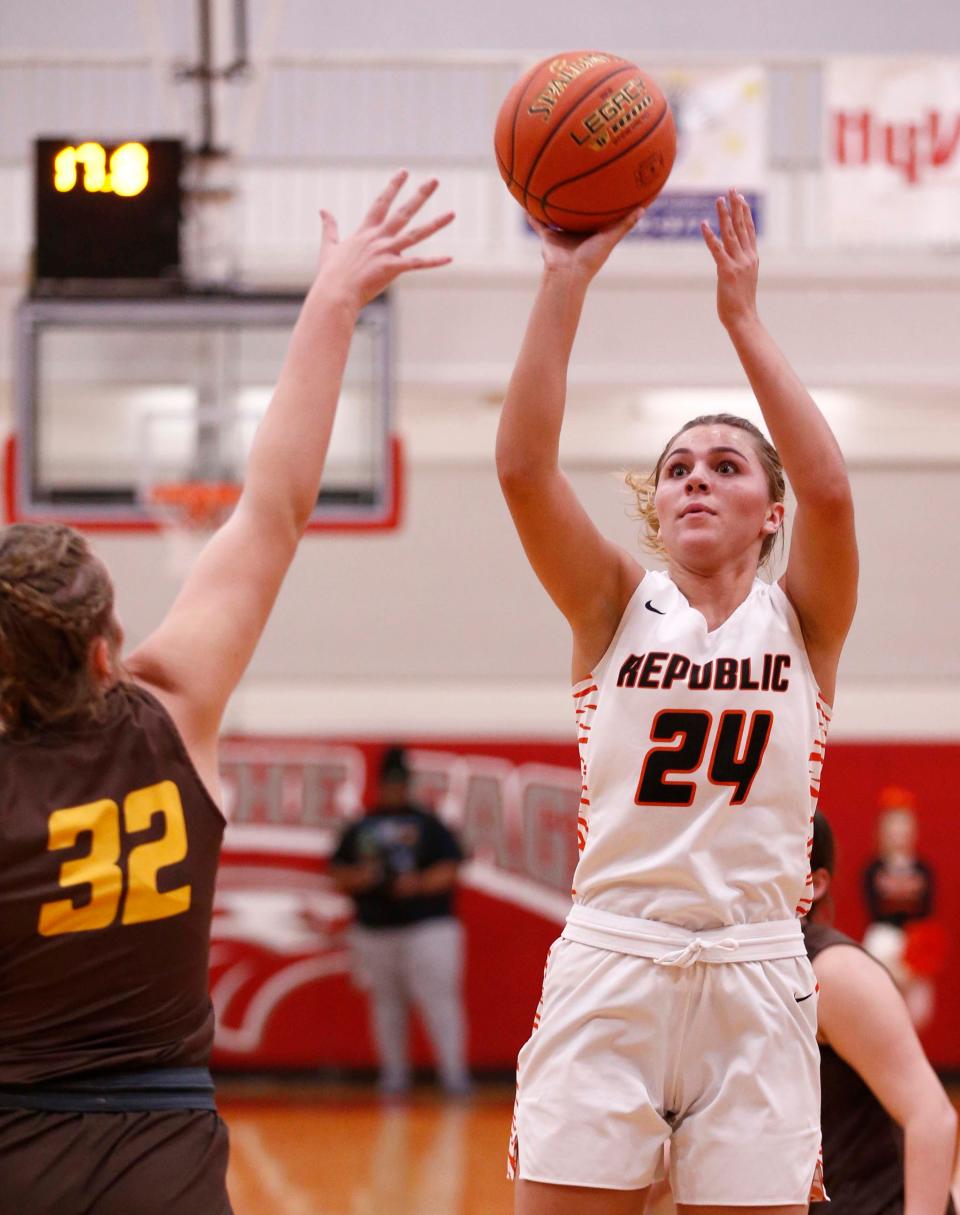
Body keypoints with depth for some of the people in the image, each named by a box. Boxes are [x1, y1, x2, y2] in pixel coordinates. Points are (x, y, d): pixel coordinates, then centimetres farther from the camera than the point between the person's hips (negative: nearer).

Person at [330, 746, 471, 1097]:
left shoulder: (428, 824, 3)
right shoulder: (360, 829, 12)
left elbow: (449, 870, -3)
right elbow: (338, 875, 13)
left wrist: (419, 884, -19)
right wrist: (358, 878, -8)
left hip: (426, 924, -4)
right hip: (374, 928, 4)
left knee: (437, 995, -11)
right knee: (385, 999, 8)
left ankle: (454, 1070, -15)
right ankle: (393, 1071, 17)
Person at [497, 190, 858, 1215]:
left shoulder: (801, 621, 6)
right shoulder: (618, 606, 7)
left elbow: (829, 491, -15)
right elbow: (523, 469, -9)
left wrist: (743, 320, -14)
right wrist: (565, 284, -15)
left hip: (754, 980, 0)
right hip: (608, 970, 0)